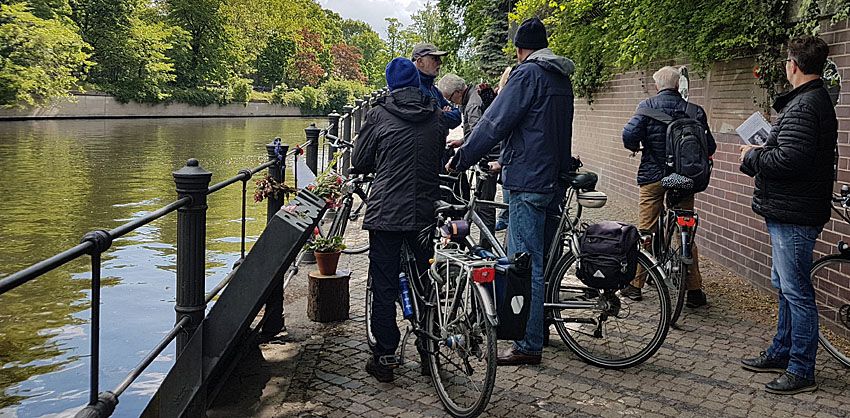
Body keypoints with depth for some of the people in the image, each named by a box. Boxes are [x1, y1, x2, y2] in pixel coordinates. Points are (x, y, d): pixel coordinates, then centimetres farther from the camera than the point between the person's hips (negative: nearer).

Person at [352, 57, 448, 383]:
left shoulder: (379, 115, -5)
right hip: (425, 212, 3)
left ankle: (384, 358, 7)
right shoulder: (438, 116, 5)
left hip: (386, 212, -3)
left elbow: (359, 163, 2)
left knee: (384, 286, 4)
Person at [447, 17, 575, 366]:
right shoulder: (563, 78, 17)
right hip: (555, 180, 9)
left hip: (528, 182, -9)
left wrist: (461, 159, -5)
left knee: (526, 264, -6)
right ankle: (538, 327, 29)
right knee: (540, 259, 18)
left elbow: (495, 122, -15)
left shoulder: (528, 73, -11)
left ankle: (528, 346, -3)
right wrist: (507, 160, 31)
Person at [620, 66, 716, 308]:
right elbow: (709, 147, -1)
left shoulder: (647, 107, -4)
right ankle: (694, 290, 9)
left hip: (652, 176, -1)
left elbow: (629, 135, -16)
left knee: (645, 231, 6)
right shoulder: (694, 110, 1)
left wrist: (636, 147, 6)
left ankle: (635, 285, 13)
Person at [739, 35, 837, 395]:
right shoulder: (819, 101, 16)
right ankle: (782, 352, 33)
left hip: (794, 216, -11)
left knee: (796, 291, -4)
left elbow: (788, 160, -29)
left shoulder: (803, 106, -20)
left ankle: (802, 371, 5)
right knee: (785, 287, 20)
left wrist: (752, 156, -12)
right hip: (789, 212, 11)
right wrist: (761, 153, 9)